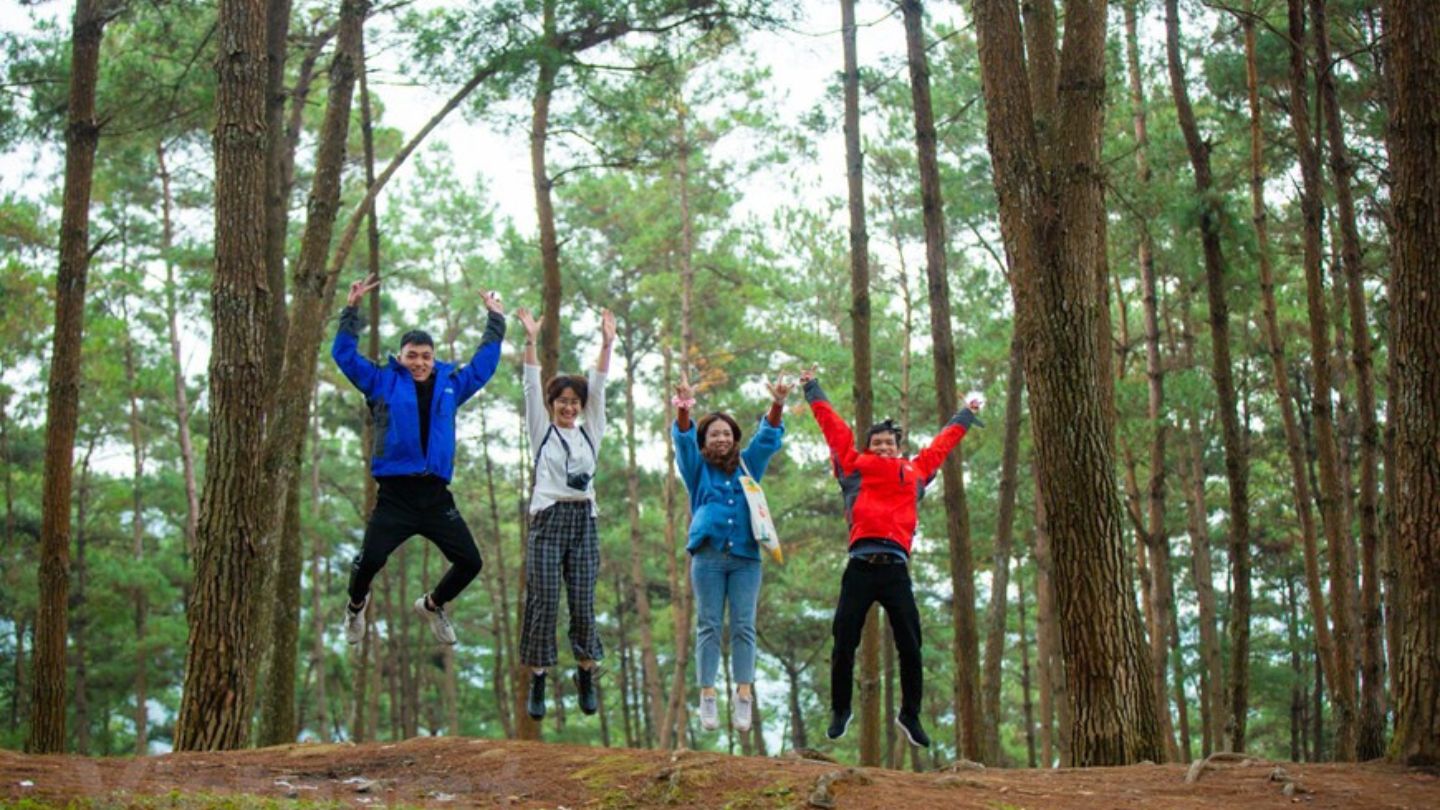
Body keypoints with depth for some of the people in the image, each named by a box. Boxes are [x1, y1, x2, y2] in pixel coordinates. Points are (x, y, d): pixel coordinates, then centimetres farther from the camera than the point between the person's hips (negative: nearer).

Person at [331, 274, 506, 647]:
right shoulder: (382, 382, 7)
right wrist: (352, 309, 0)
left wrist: (495, 319, 27)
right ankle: (356, 605, 14)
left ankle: (433, 605, 31)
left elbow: (484, 363, 25)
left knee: (470, 562, 1)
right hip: (395, 493, -4)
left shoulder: (451, 384, 14)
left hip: (436, 494, 4)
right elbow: (344, 354, 6)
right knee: (370, 559, -20)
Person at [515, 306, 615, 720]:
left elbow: (598, 388, 5)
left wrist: (606, 345, -4)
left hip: (583, 520, 2)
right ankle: (538, 682, 2)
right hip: (548, 520, -2)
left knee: (583, 603, 2)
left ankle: (586, 675, 15)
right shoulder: (542, 432, 8)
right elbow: (532, 389, -2)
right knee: (544, 603, -4)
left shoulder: (590, 432, 14)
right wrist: (531, 342, -13)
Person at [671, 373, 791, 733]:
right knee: (709, 625, -2)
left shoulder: (747, 466, 17)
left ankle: (744, 696, -5)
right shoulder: (698, 469, 12)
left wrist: (777, 405, -12)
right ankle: (708, 696, -2)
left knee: (744, 626, -3)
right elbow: (684, 441, -4)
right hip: (708, 556, -1)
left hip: (745, 557, 1)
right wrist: (684, 410, -24)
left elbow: (769, 437, 8)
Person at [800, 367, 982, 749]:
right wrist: (813, 390, 31)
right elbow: (833, 426, 23)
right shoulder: (855, 466, 15)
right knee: (844, 644, -1)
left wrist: (965, 417, 48)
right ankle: (840, 712, 14)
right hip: (860, 567, -2)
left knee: (910, 646, 0)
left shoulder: (915, 472, 21)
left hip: (896, 569, 2)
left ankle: (910, 715, 13)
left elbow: (942, 444, 35)